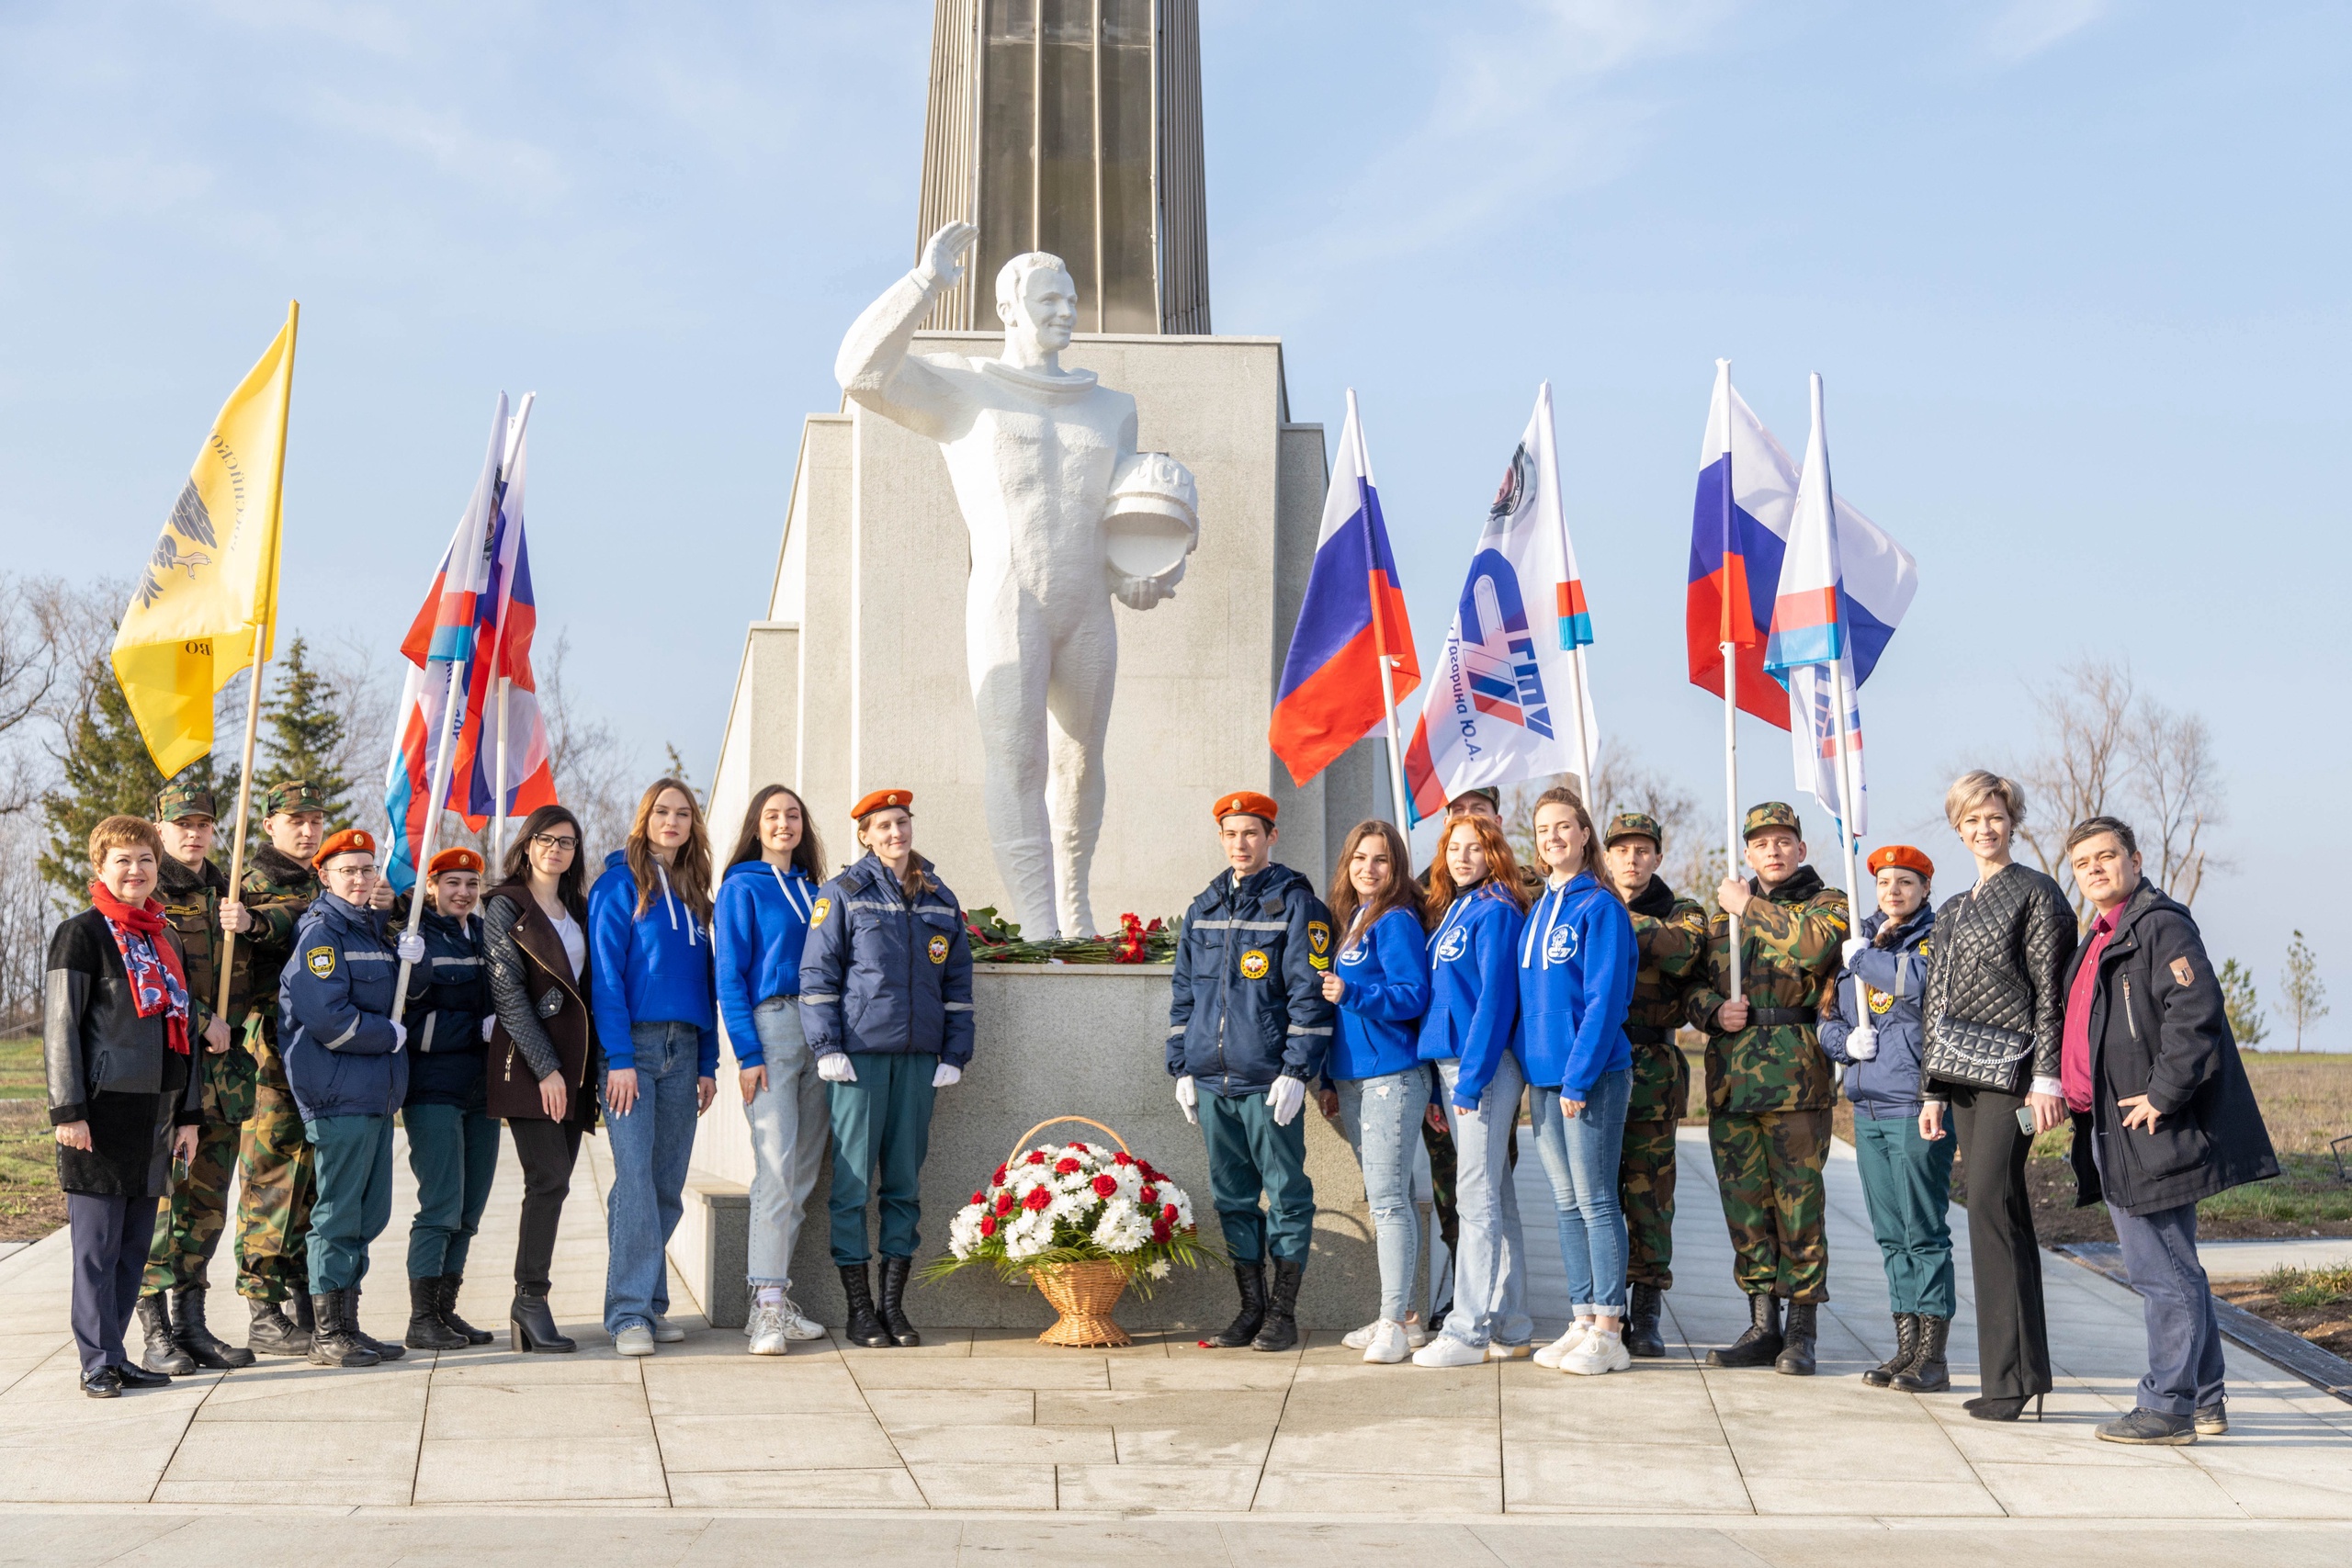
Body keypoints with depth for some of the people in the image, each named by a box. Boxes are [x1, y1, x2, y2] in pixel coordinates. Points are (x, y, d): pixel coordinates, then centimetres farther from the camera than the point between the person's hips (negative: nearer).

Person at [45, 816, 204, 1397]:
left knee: (135, 1243, 10)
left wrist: (189, 1115, 15)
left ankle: (110, 1352, 18)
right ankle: (98, 1362, 4)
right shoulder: (84, 934, -4)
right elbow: (59, 1026, -8)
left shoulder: (165, 939, 17)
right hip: (104, 1110, -7)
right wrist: (67, 1110, -14)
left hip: (156, 1112, 7)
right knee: (98, 1243, -2)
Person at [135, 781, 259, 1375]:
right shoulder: (147, 893, -1)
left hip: (224, 1063, 6)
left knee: (207, 1204, 9)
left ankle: (192, 1325, 16)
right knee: (161, 1198, -7)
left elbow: (258, 969, 23)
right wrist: (202, 1022, -14)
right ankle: (157, 1333, -2)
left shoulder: (228, 892, 18)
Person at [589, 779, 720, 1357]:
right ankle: (628, 1313, -10)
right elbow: (606, 975, -8)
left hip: (682, 1050, 6)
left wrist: (708, 1063, 11)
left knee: (668, 1185, 7)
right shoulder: (619, 885, -1)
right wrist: (618, 1058, -15)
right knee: (635, 1178, -12)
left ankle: (652, 1303, 14)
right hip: (632, 1045, -6)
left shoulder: (693, 895, 17)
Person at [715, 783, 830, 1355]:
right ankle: (768, 1307, -12)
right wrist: (748, 1052, -12)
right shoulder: (741, 888, 1)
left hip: (817, 1030, 6)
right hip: (769, 1026, -6)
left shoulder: (812, 889, 18)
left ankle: (775, 1299, 11)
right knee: (776, 1168, -13)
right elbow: (729, 975, -4)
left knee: (803, 1172, 5)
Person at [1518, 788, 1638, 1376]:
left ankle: (1609, 1332, 2)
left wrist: (1578, 1076, -18)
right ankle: (1583, 1322, 17)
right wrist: (1532, 1077, 11)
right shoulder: (1539, 910, 14)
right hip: (1544, 1074, 7)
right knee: (1566, 1202, 10)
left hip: (1592, 1074, -7)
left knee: (1595, 1200, -3)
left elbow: (1604, 1000, -14)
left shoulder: (1600, 907, -9)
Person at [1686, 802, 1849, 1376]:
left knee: (1797, 1199, -4)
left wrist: (1751, 908, -9)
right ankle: (1762, 1326, 16)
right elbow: (1697, 987, 18)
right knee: (1744, 1200, 7)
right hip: (1731, 1072, 5)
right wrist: (1715, 1011, -4)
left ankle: (1801, 1333, 4)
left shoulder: (1827, 903, 5)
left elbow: (1814, 945, -18)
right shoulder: (1727, 912, 20)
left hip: (1795, 1071, -5)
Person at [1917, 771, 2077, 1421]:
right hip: (1963, 1075, 7)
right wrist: (1932, 1091, 16)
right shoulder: (1951, 912, 21)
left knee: (1991, 1207, -15)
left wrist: (2045, 1079, -14)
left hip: (2011, 1069, -7)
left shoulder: (2036, 893, 0)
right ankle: (2022, 1373, 10)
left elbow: (2049, 993, -7)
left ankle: (2010, 1377, -13)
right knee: (2001, 1215, 7)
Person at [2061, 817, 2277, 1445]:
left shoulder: (2162, 926, -11)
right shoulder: (2099, 941, 20)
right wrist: (2065, 1088, 16)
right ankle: (2205, 1400, 26)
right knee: (2171, 1270, 17)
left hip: (2149, 1134, -10)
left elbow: (2196, 1015, -22)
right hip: (2113, 1135, 10)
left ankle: (2167, 1407, 1)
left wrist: (2161, 1096, -21)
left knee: (2164, 1273, -5)